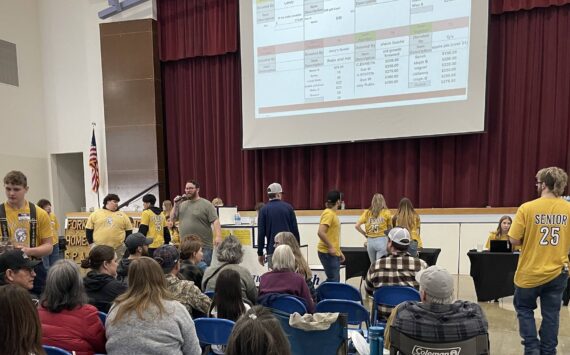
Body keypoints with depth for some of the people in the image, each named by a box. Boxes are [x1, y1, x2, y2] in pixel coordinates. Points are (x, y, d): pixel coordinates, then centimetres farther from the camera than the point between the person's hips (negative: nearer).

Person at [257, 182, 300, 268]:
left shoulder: (264, 210, -1)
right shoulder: (288, 207, 2)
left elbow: (261, 233, -3)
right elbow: (295, 230, 2)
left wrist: (260, 253, 4)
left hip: (272, 250, -1)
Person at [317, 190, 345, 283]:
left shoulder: (333, 213, 15)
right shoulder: (328, 213, -15)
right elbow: (320, 233, -27)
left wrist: (339, 251, 19)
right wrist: (330, 247, -21)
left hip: (333, 253, 10)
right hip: (327, 253, -10)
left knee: (335, 279, 16)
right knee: (333, 280, -5)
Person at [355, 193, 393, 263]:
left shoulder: (367, 213, 5)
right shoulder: (386, 212, 0)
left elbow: (357, 226, 0)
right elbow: (390, 228, 7)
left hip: (370, 241, 3)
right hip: (382, 240, -3)